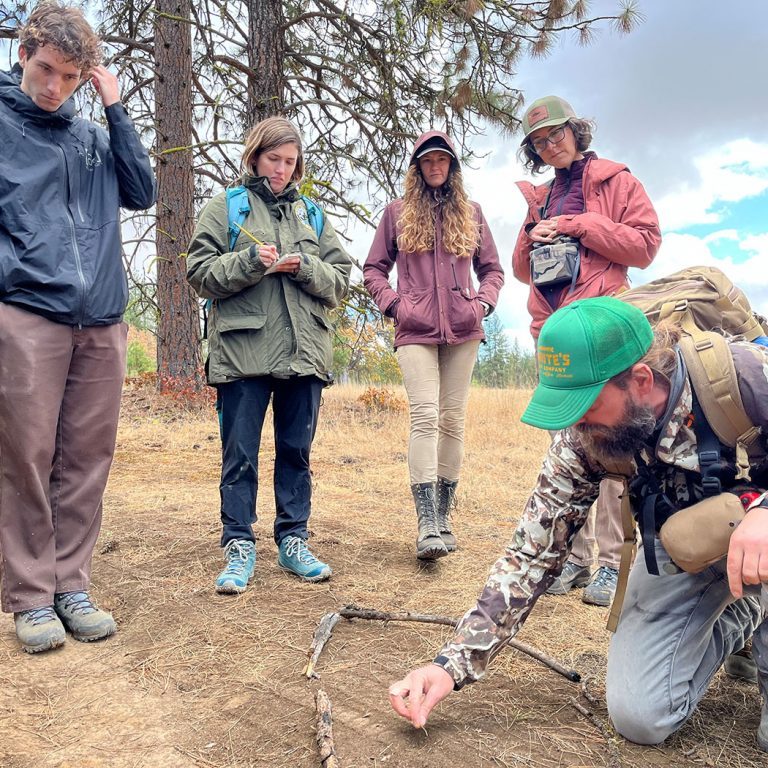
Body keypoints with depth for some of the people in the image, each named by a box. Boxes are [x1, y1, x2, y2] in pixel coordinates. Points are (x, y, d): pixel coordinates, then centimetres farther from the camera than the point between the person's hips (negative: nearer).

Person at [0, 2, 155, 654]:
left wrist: (116, 109, 6)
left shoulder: (93, 136, 19)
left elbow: (142, 193, 7)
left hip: (102, 321, 4)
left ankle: (71, 583, 16)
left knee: (87, 461, 5)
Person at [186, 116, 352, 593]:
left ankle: (293, 539, 21)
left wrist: (306, 267, -7)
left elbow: (341, 281, 12)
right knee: (240, 453, 1)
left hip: (304, 351, 3)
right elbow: (200, 272, 0)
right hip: (243, 351, -3)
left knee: (297, 450, 9)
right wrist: (251, 261, -13)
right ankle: (240, 545, 13)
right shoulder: (226, 207, 8)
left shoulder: (311, 213, 17)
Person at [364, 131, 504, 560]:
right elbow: (374, 269, 12)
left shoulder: (470, 212, 15)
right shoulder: (398, 212, 11)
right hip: (415, 331, -2)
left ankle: (444, 516, 14)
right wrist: (393, 302, -3)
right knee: (425, 416, -13)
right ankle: (427, 524, -14)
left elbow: (492, 268, 19)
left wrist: (483, 302, 1)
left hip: (462, 330, 2)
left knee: (454, 419, 4)